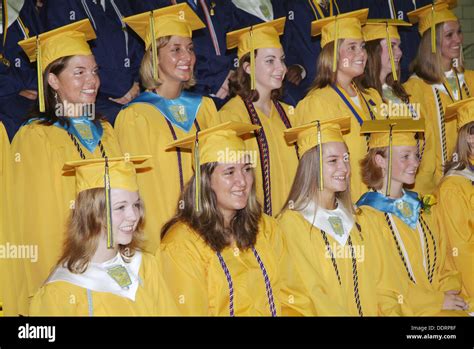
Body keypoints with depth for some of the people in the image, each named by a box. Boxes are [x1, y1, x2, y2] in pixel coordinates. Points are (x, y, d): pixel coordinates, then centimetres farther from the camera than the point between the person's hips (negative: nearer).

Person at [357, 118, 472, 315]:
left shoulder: (421, 208, 15)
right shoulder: (366, 216, -7)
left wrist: (449, 293, -3)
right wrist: (437, 300, -9)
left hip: (442, 304, 6)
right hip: (403, 310, -6)